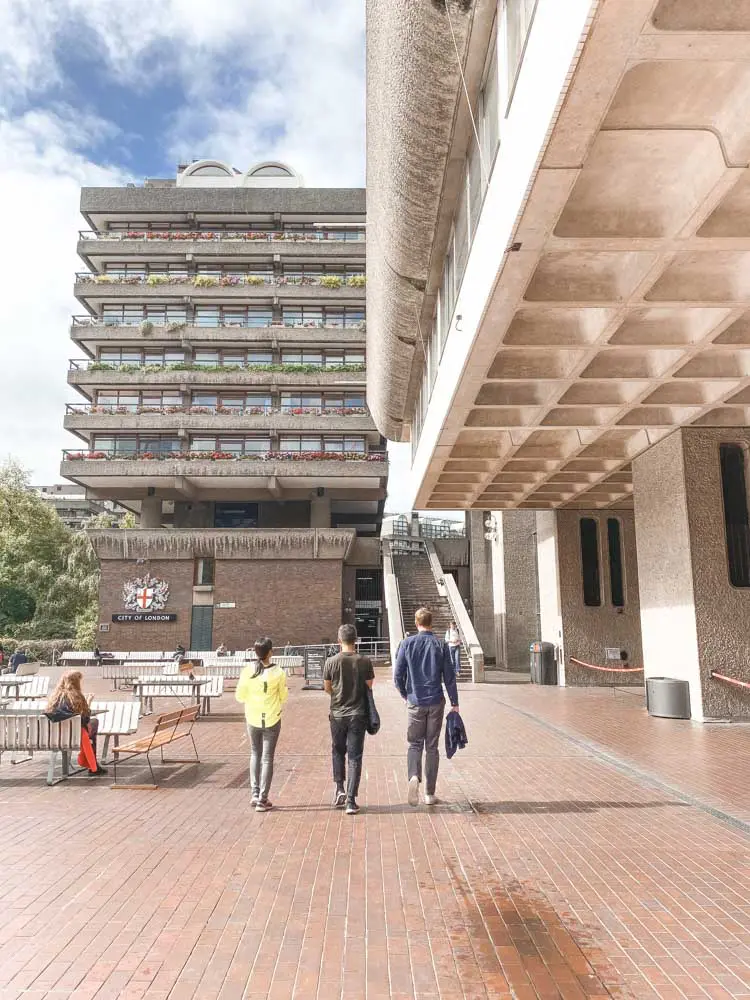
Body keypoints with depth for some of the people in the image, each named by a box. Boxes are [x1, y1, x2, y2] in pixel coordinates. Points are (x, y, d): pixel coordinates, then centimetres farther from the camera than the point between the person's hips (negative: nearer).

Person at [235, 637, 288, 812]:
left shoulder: (247, 671, -11)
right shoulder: (278, 673, -15)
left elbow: (240, 696, -3)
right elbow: (284, 696, -4)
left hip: (253, 719, 2)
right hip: (272, 719, -2)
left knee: (255, 754, 20)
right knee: (267, 758, 7)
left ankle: (255, 794, 16)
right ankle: (262, 800, 8)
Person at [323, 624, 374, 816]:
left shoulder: (331, 662, -9)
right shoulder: (365, 661, -9)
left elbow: (327, 687, 1)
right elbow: (369, 687, 0)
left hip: (337, 714, 0)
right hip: (358, 714, 0)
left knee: (338, 751, 21)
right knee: (355, 756, 5)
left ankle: (339, 788, 12)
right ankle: (351, 800, 4)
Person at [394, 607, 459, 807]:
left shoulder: (407, 643, -2)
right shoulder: (440, 645, -2)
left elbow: (398, 674, -2)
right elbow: (449, 676, -2)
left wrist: (405, 695, 14)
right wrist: (454, 702, 6)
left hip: (415, 702, 0)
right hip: (436, 702, 1)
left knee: (415, 744, 11)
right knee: (432, 746, 9)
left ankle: (414, 777, -16)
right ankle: (430, 793, 14)